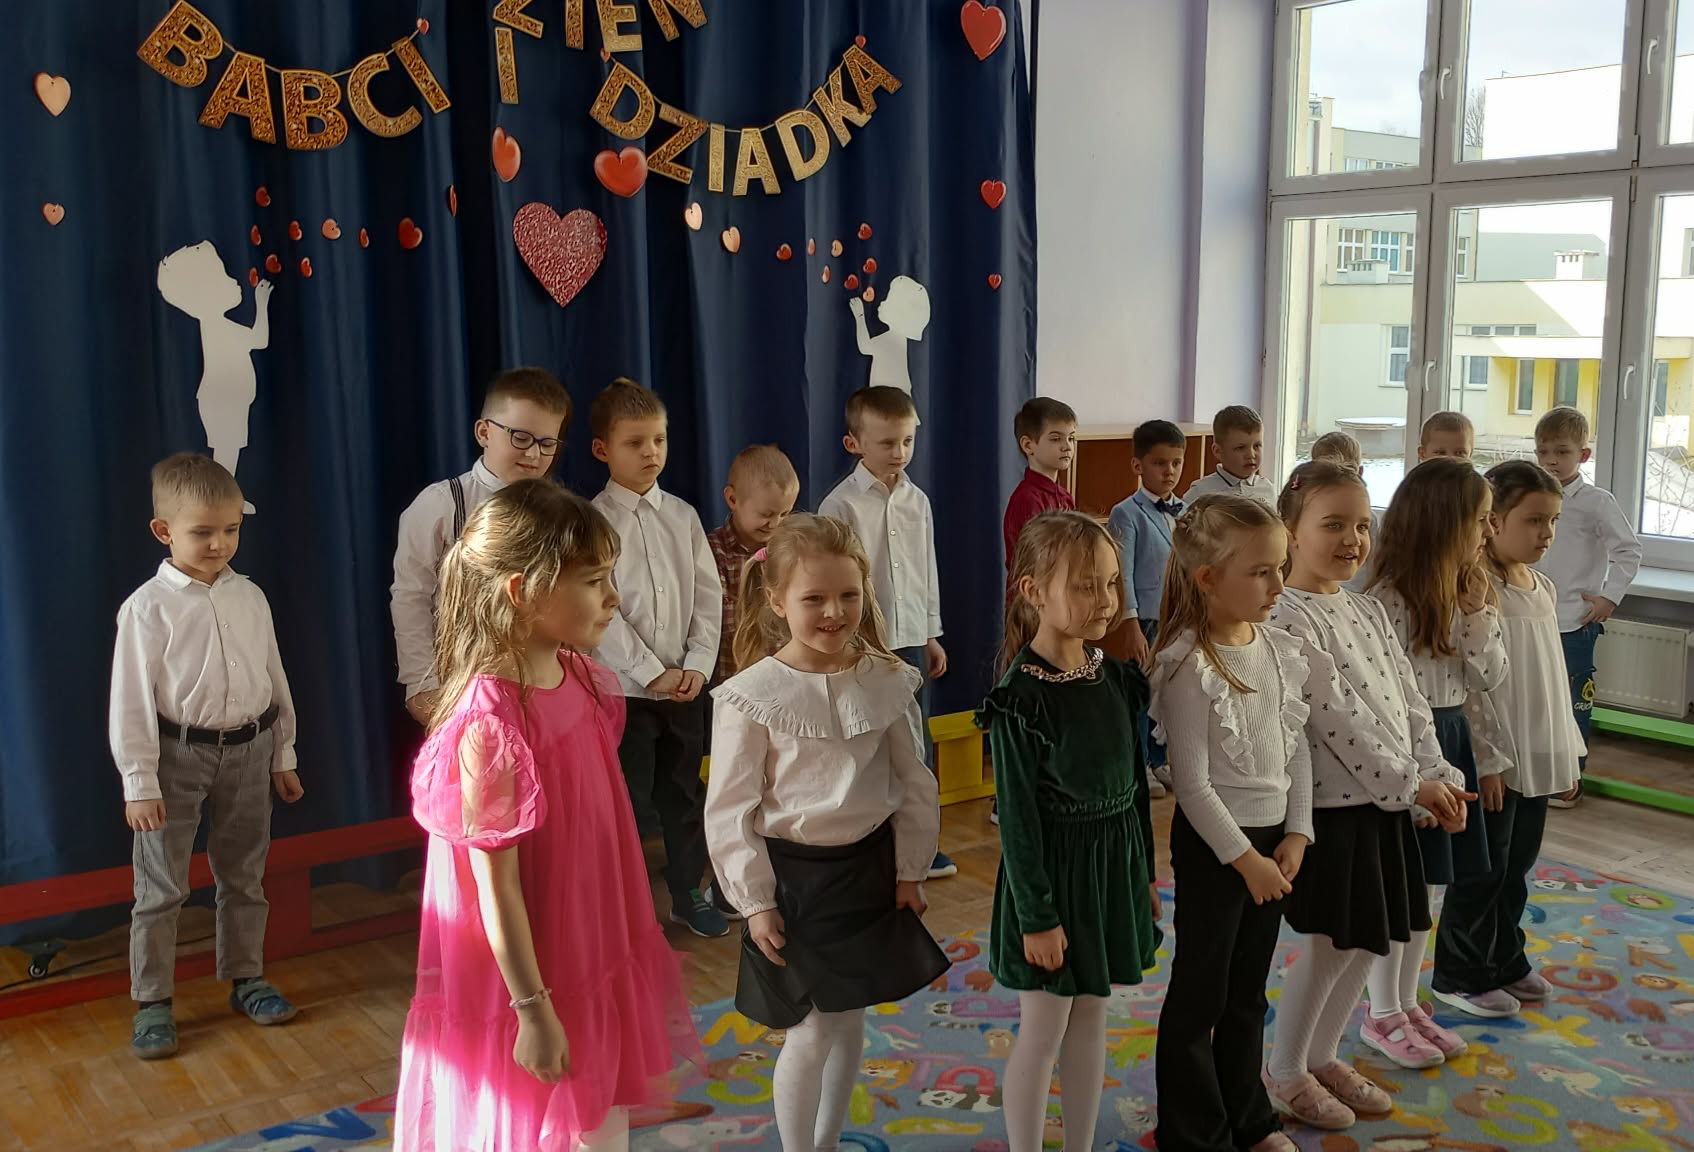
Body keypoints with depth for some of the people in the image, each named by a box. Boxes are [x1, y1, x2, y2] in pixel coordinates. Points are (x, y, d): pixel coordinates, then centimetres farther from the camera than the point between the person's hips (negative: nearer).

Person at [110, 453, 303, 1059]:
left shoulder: (250, 598, 2)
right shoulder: (147, 608, -12)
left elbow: (274, 678, 9)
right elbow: (132, 699, -11)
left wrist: (283, 755, 12)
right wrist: (139, 783, -12)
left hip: (249, 750, 4)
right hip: (178, 754, -4)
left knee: (244, 876, 16)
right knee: (161, 886, 4)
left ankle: (246, 979, 32)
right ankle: (152, 1003, 17)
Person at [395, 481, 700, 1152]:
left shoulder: (581, 676, -3)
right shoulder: (492, 721, -27)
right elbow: (495, 884, -21)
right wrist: (532, 1007, -15)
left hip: (593, 958, 8)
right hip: (533, 975, -7)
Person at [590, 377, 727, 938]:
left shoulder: (683, 516, 5)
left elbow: (708, 595, 4)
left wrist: (698, 665, -7)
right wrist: (653, 673, -15)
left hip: (686, 681, 4)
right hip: (624, 684, -4)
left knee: (684, 789, 15)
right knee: (628, 799, 3)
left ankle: (688, 893, 31)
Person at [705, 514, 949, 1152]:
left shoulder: (887, 682, -4)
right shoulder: (752, 696, -15)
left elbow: (914, 785, 5)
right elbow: (730, 811, -11)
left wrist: (910, 871, 6)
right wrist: (755, 901, -10)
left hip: (868, 867, 4)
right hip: (793, 873, -4)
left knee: (849, 1022, 16)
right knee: (810, 1033, 2)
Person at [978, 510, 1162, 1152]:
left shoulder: (1116, 676, 1)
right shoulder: (1021, 695, -19)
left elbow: (1134, 781, 10)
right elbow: (1017, 814, -17)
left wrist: (1144, 871, 14)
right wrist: (1036, 916, -14)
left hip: (1114, 862, 7)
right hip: (1052, 867, -6)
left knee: (1090, 1017, 18)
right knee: (1044, 1031, 6)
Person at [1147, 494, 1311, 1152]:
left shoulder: (1281, 650, 0)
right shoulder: (1192, 667, -21)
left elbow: (1298, 748, 7)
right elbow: (1191, 782, -20)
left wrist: (1295, 833, -1)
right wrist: (1244, 857, -16)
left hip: (1274, 837, 7)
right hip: (1212, 841, -7)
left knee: (1248, 991, 21)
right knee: (1200, 994, 8)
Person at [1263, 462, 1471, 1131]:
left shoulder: (1368, 611, 10)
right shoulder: (1290, 619, -17)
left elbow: (1409, 699, 10)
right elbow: (1336, 718, -21)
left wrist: (1439, 775, 0)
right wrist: (1409, 782, -17)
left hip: (1386, 799, 8)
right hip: (1333, 804, -8)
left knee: (1371, 939, 15)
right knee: (1332, 944, 2)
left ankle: (1322, 1055, 33)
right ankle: (1285, 1071, 22)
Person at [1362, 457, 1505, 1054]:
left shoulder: (1463, 591, 6)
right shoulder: (1390, 600, -20)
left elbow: (1489, 678, 8)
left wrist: (1477, 613, -7)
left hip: (1451, 736, 8)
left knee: (1428, 884, 16)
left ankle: (1407, 1003, 31)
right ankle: (1383, 1016, 19)